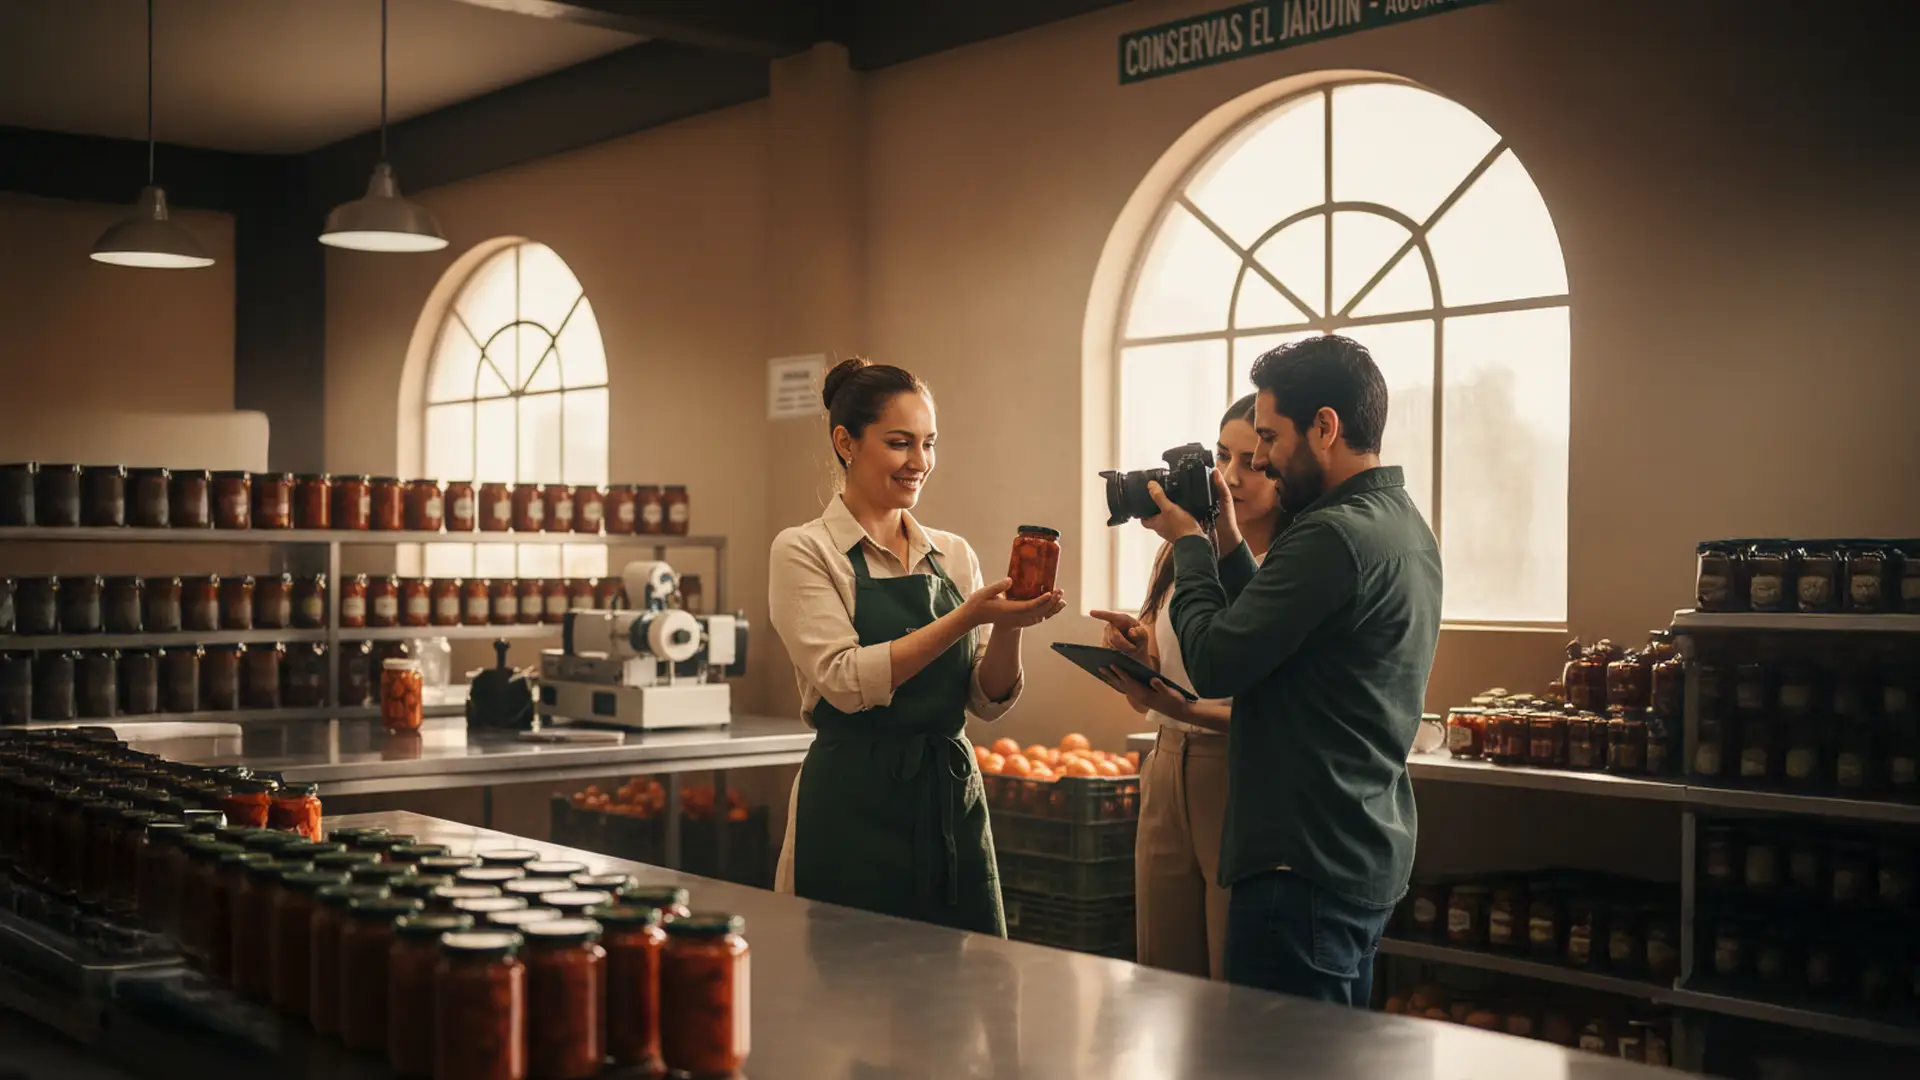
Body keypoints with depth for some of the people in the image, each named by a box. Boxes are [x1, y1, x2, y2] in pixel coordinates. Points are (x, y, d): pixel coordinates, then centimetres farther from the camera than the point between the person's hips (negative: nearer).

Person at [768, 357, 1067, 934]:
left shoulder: (954, 555, 9)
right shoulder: (803, 552, -4)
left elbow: (989, 700, 6)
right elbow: (847, 681, -17)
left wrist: (1008, 626, -13)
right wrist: (966, 617, -22)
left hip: (954, 800, 5)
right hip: (856, 807, -5)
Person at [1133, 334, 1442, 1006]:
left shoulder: (1335, 535, -20)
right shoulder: (1406, 526, 13)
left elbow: (1214, 665, -18)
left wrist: (1189, 544, -4)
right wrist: (1227, 546, 10)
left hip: (1308, 867, -11)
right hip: (1373, 860, 11)